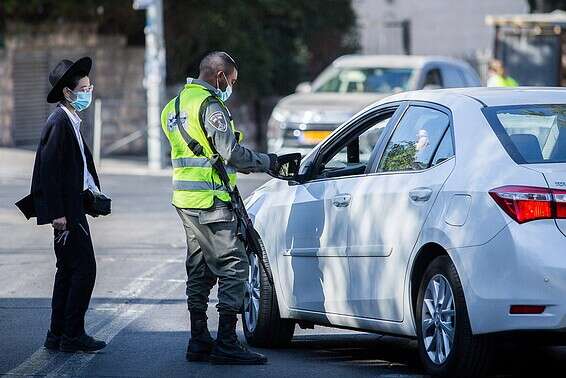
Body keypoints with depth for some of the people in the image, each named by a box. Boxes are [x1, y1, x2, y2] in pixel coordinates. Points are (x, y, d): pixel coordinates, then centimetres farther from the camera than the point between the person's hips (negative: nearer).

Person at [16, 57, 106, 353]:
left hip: (73, 207, 10)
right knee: (84, 268, -8)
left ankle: (57, 336, 18)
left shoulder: (70, 121, 14)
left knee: (68, 270, 13)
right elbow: (49, 170, -20)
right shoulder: (59, 123, -16)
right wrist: (57, 214, -21)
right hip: (66, 210, -10)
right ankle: (72, 336, -3)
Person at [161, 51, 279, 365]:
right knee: (233, 267, -9)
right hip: (210, 202, -10)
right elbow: (232, 153, -18)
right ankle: (226, 344, -12)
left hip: (185, 200, 10)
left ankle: (198, 341, 18)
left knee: (200, 270, 15)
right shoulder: (210, 106, -13)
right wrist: (268, 163, -6)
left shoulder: (176, 105, 18)